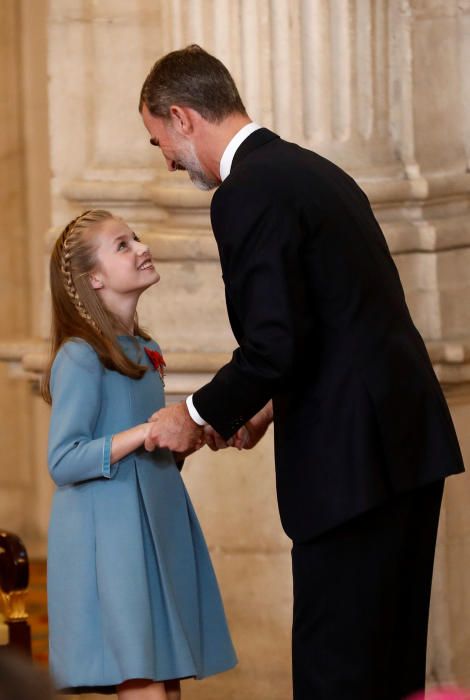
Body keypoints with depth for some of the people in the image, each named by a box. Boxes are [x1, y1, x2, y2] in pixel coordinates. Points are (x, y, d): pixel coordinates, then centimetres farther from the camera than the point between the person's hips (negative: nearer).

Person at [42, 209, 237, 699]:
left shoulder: (143, 352, 15)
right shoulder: (80, 358, -11)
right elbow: (63, 462, -18)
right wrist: (146, 433, -23)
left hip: (158, 529, 8)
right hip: (110, 541, -8)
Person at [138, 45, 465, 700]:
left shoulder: (246, 195, -12)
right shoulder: (312, 171, 18)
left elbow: (275, 344, -19)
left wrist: (199, 416, -4)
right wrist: (271, 402, 23)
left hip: (353, 461, -10)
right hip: (412, 442, 10)